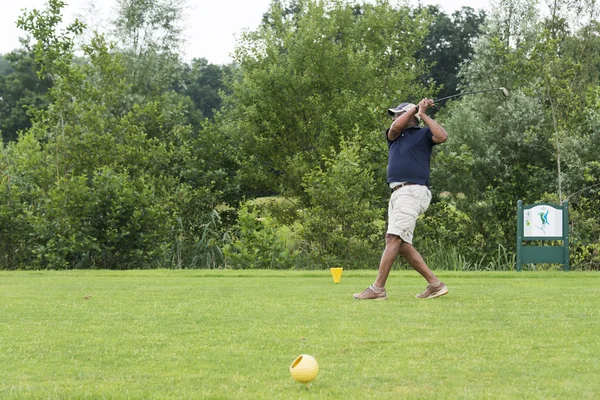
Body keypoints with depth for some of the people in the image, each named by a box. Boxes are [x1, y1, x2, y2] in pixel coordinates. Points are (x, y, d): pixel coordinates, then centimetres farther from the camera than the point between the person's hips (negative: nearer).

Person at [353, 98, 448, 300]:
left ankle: (378, 288, -20)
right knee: (402, 244, 5)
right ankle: (435, 284, 8)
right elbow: (395, 128, 1)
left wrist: (423, 114, -7)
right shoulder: (394, 136, 24)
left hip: (413, 191, -9)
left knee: (394, 239, -16)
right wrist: (416, 107, 4)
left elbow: (442, 136, -14)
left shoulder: (423, 133, 5)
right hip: (398, 192, 9)